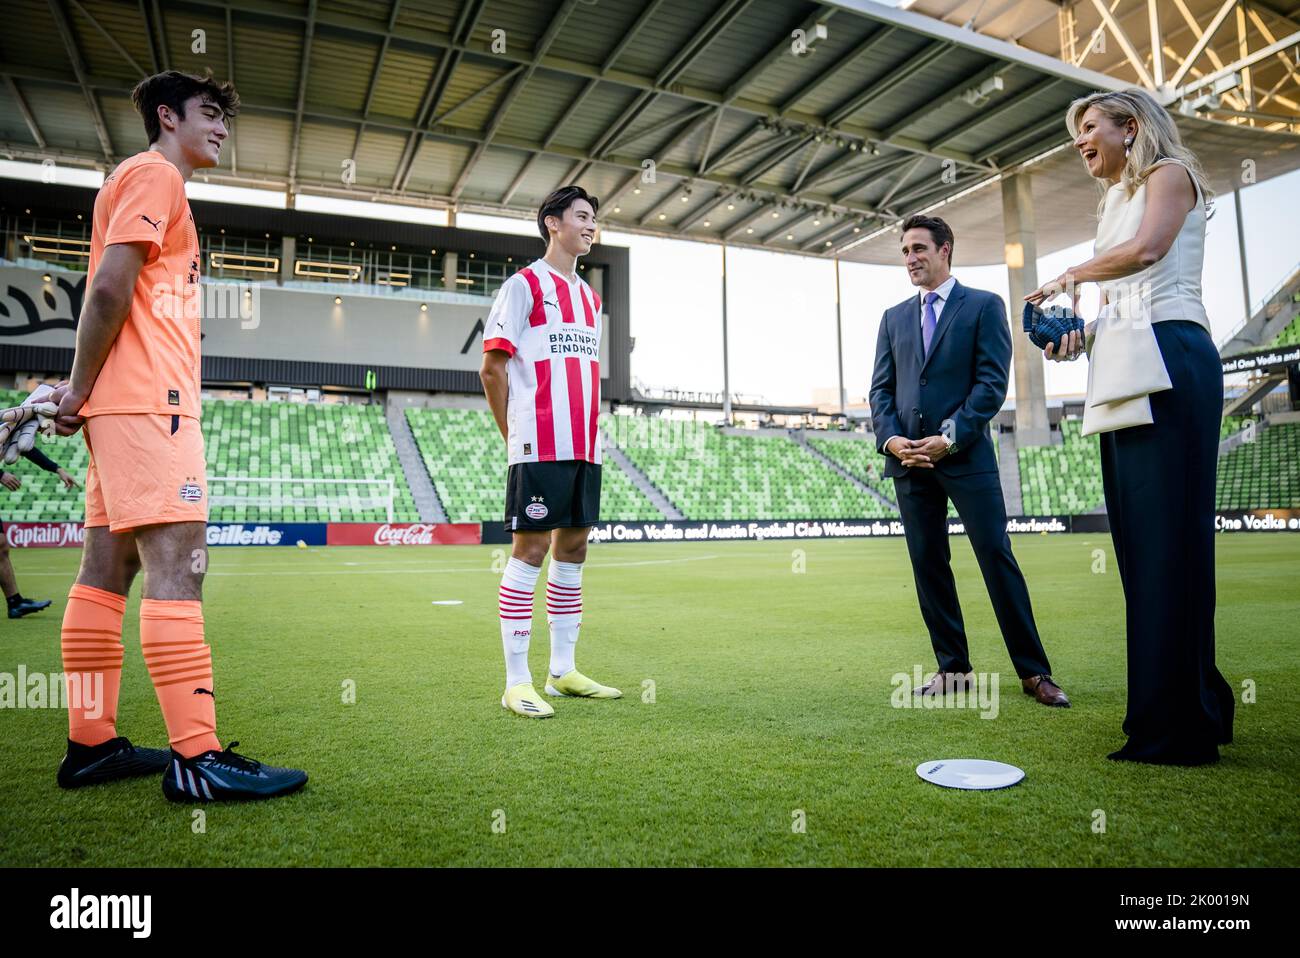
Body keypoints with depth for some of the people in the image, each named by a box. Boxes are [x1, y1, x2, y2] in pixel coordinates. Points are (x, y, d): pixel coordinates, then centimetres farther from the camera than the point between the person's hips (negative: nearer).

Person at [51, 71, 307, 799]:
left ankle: (92, 745, 15)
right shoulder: (155, 174, -1)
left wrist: (84, 390, 10)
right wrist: (83, 388, -7)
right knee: (177, 565, -15)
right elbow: (110, 287, -13)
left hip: (130, 407, 10)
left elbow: (112, 295, 20)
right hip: (148, 403, -10)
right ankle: (196, 758, -14)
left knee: (108, 568, 8)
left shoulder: (148, 181, 27)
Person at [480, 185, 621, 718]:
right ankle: (516, 683, 0)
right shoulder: (524, 285, -1)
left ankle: (562, 672, 18)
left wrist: (589, 434, 15)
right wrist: (515, 436, -3)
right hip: (540, 447, -7)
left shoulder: (590, 298, 21)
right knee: (530, 550, -7)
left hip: (585, 448, 8)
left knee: (573, 549, 9)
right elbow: (492, 369, -4)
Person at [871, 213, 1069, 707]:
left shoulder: (984, 306, 4)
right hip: (908, 459, 4)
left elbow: (992, 383, -5)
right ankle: (952, 668, 14)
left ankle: (1033, 671, 6)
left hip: (966, 455, -4)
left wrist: (949, 438, -15)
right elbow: (881, 389, 11)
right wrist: (891, 439, -7)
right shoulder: (893, 317, 17)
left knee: (997, 558, -4)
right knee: (928, 564, 5)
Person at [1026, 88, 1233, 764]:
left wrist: (1069, 278, -2)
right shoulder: (1115, 201, 28)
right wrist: (1078, 339, 5)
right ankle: (1197, 703, 13)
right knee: (1137, 538, 5)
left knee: (1168, 535, -11)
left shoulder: (1168, 174, 5)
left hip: (1170, 362, -9)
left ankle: (1178, 726, -7)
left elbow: (1145, 250, -16)